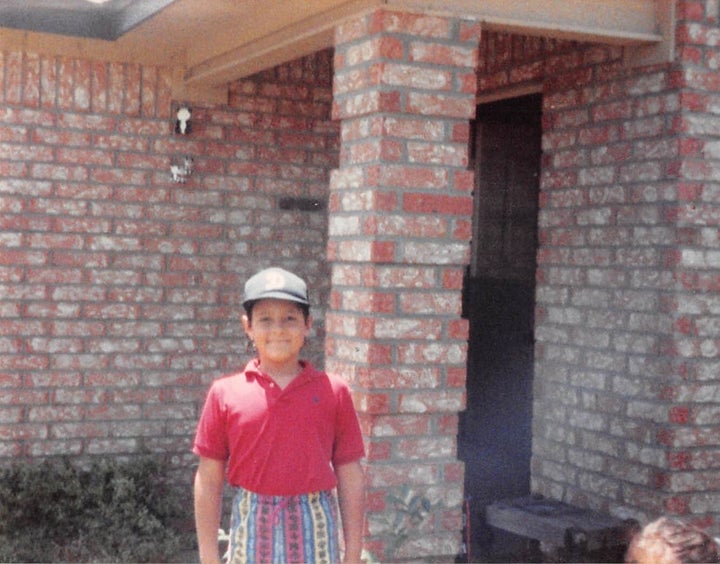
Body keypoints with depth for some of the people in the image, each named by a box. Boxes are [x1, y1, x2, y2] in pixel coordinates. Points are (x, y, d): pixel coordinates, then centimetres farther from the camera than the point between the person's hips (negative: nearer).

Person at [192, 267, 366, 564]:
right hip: (252, 526, 0)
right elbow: (208, 480, 3)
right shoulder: (225, 393, -1)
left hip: (314, 528, 0)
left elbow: (350, 477, 3)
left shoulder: (333, 391, -1)